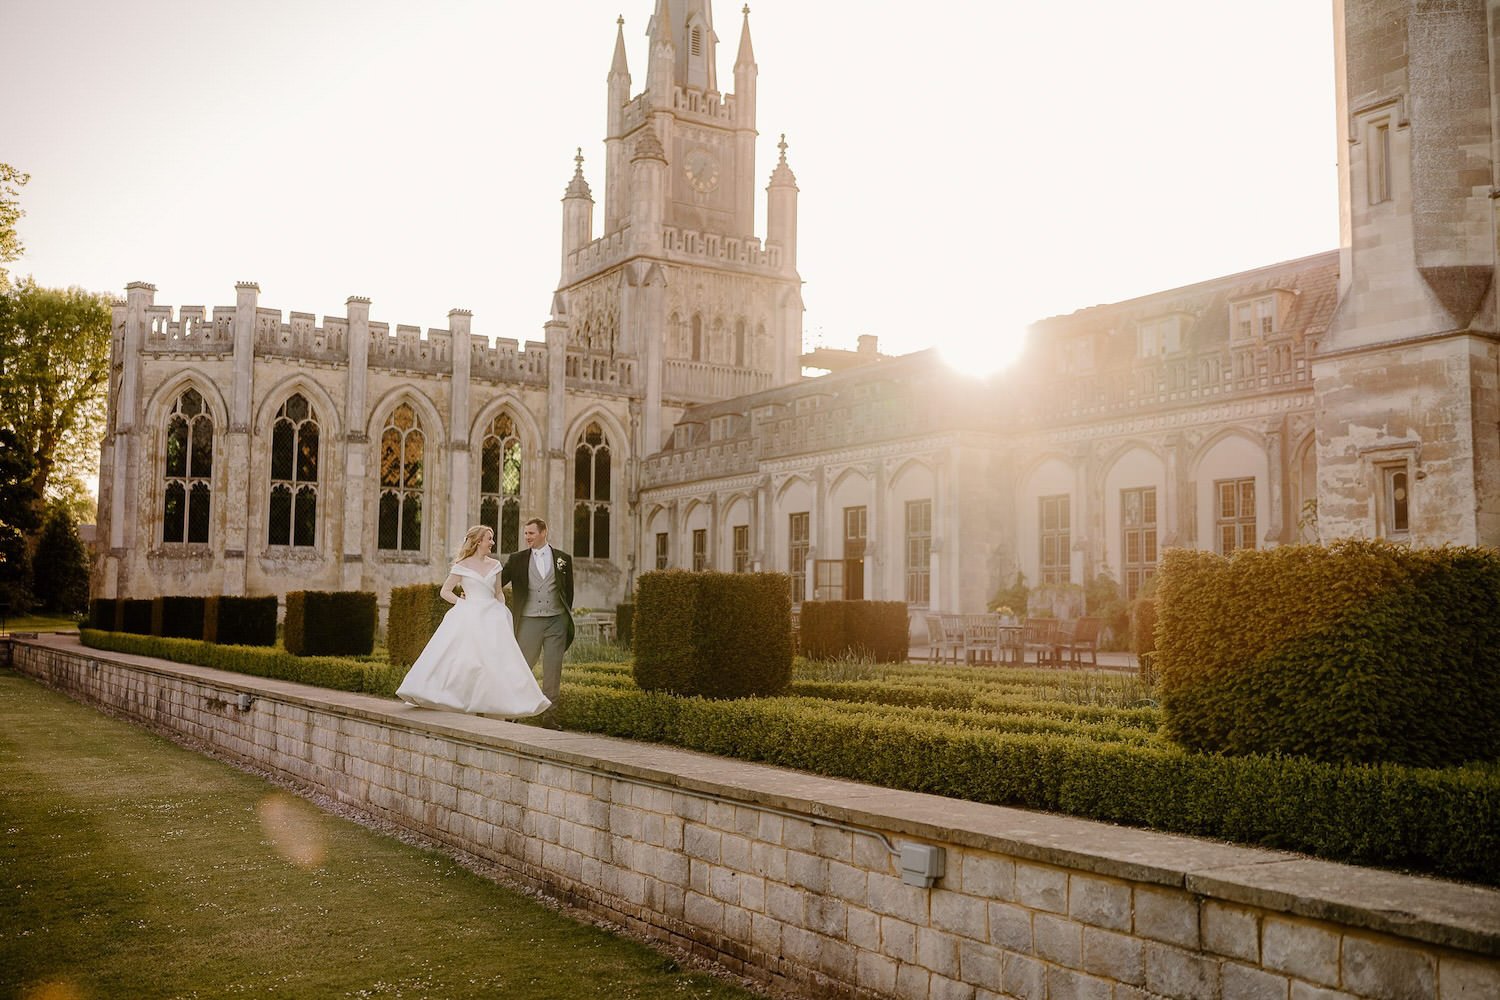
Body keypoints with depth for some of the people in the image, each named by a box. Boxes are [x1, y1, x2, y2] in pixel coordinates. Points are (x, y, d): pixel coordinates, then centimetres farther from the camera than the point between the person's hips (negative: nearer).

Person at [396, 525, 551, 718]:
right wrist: (462, 603, -7)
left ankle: (485, 705, 2)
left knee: (497, 662, -3)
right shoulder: (463, 566, 0)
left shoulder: (494, 565, 12)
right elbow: (445, 591, 3)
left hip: (491, 618, 4)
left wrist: (502, 615, 5)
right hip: (469, 618, -4)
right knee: (464, 661, -10)